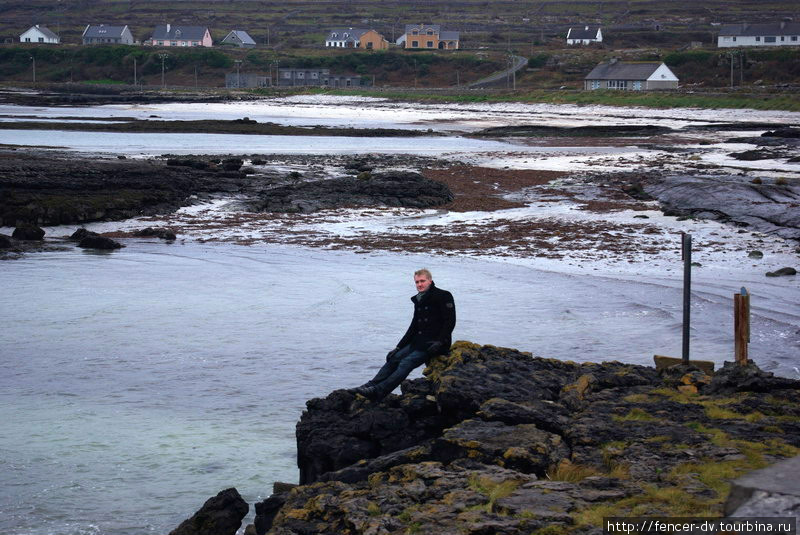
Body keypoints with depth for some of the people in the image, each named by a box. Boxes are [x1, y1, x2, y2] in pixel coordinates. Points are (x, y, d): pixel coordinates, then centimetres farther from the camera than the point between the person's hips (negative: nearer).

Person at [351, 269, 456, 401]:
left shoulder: (443, 296, -8)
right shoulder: (419, 300, 16)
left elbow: (450, 322, -13)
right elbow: (413, 327, 18)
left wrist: (439, 342, -23)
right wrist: (398, 348, 12)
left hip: (434, 344, -9)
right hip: (419, 341, 9)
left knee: (406, 363, -22)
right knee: (394, 359, -3)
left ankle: (379, 391, -33)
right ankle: (370, 386, -8)